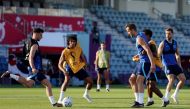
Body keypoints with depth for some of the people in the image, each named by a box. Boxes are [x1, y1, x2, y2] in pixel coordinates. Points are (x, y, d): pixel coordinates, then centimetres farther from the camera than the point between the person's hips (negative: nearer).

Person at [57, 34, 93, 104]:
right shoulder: (65, 52, -20)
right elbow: (60, 64, -20)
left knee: (90, 81, 1)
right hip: (70, 68, -4)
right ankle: (61, 99, -31)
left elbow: (83, 60, 1)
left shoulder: (79, 49, -10)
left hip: (79, 68, 4)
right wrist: (64, 70, -40)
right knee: (67, 79, -34)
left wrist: (84, 64, -23)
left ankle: (86, 94, 33)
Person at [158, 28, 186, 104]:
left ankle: (175, 95, 12)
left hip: (175, 65, 6)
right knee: (171, 80, -22)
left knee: (183, 79, -3)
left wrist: (179, 65, 13)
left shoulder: (175, 43, 9)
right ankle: (166, 98, -15)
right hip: (167, 65, -6)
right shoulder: (163, 43, -6)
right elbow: (158, 55, -11)